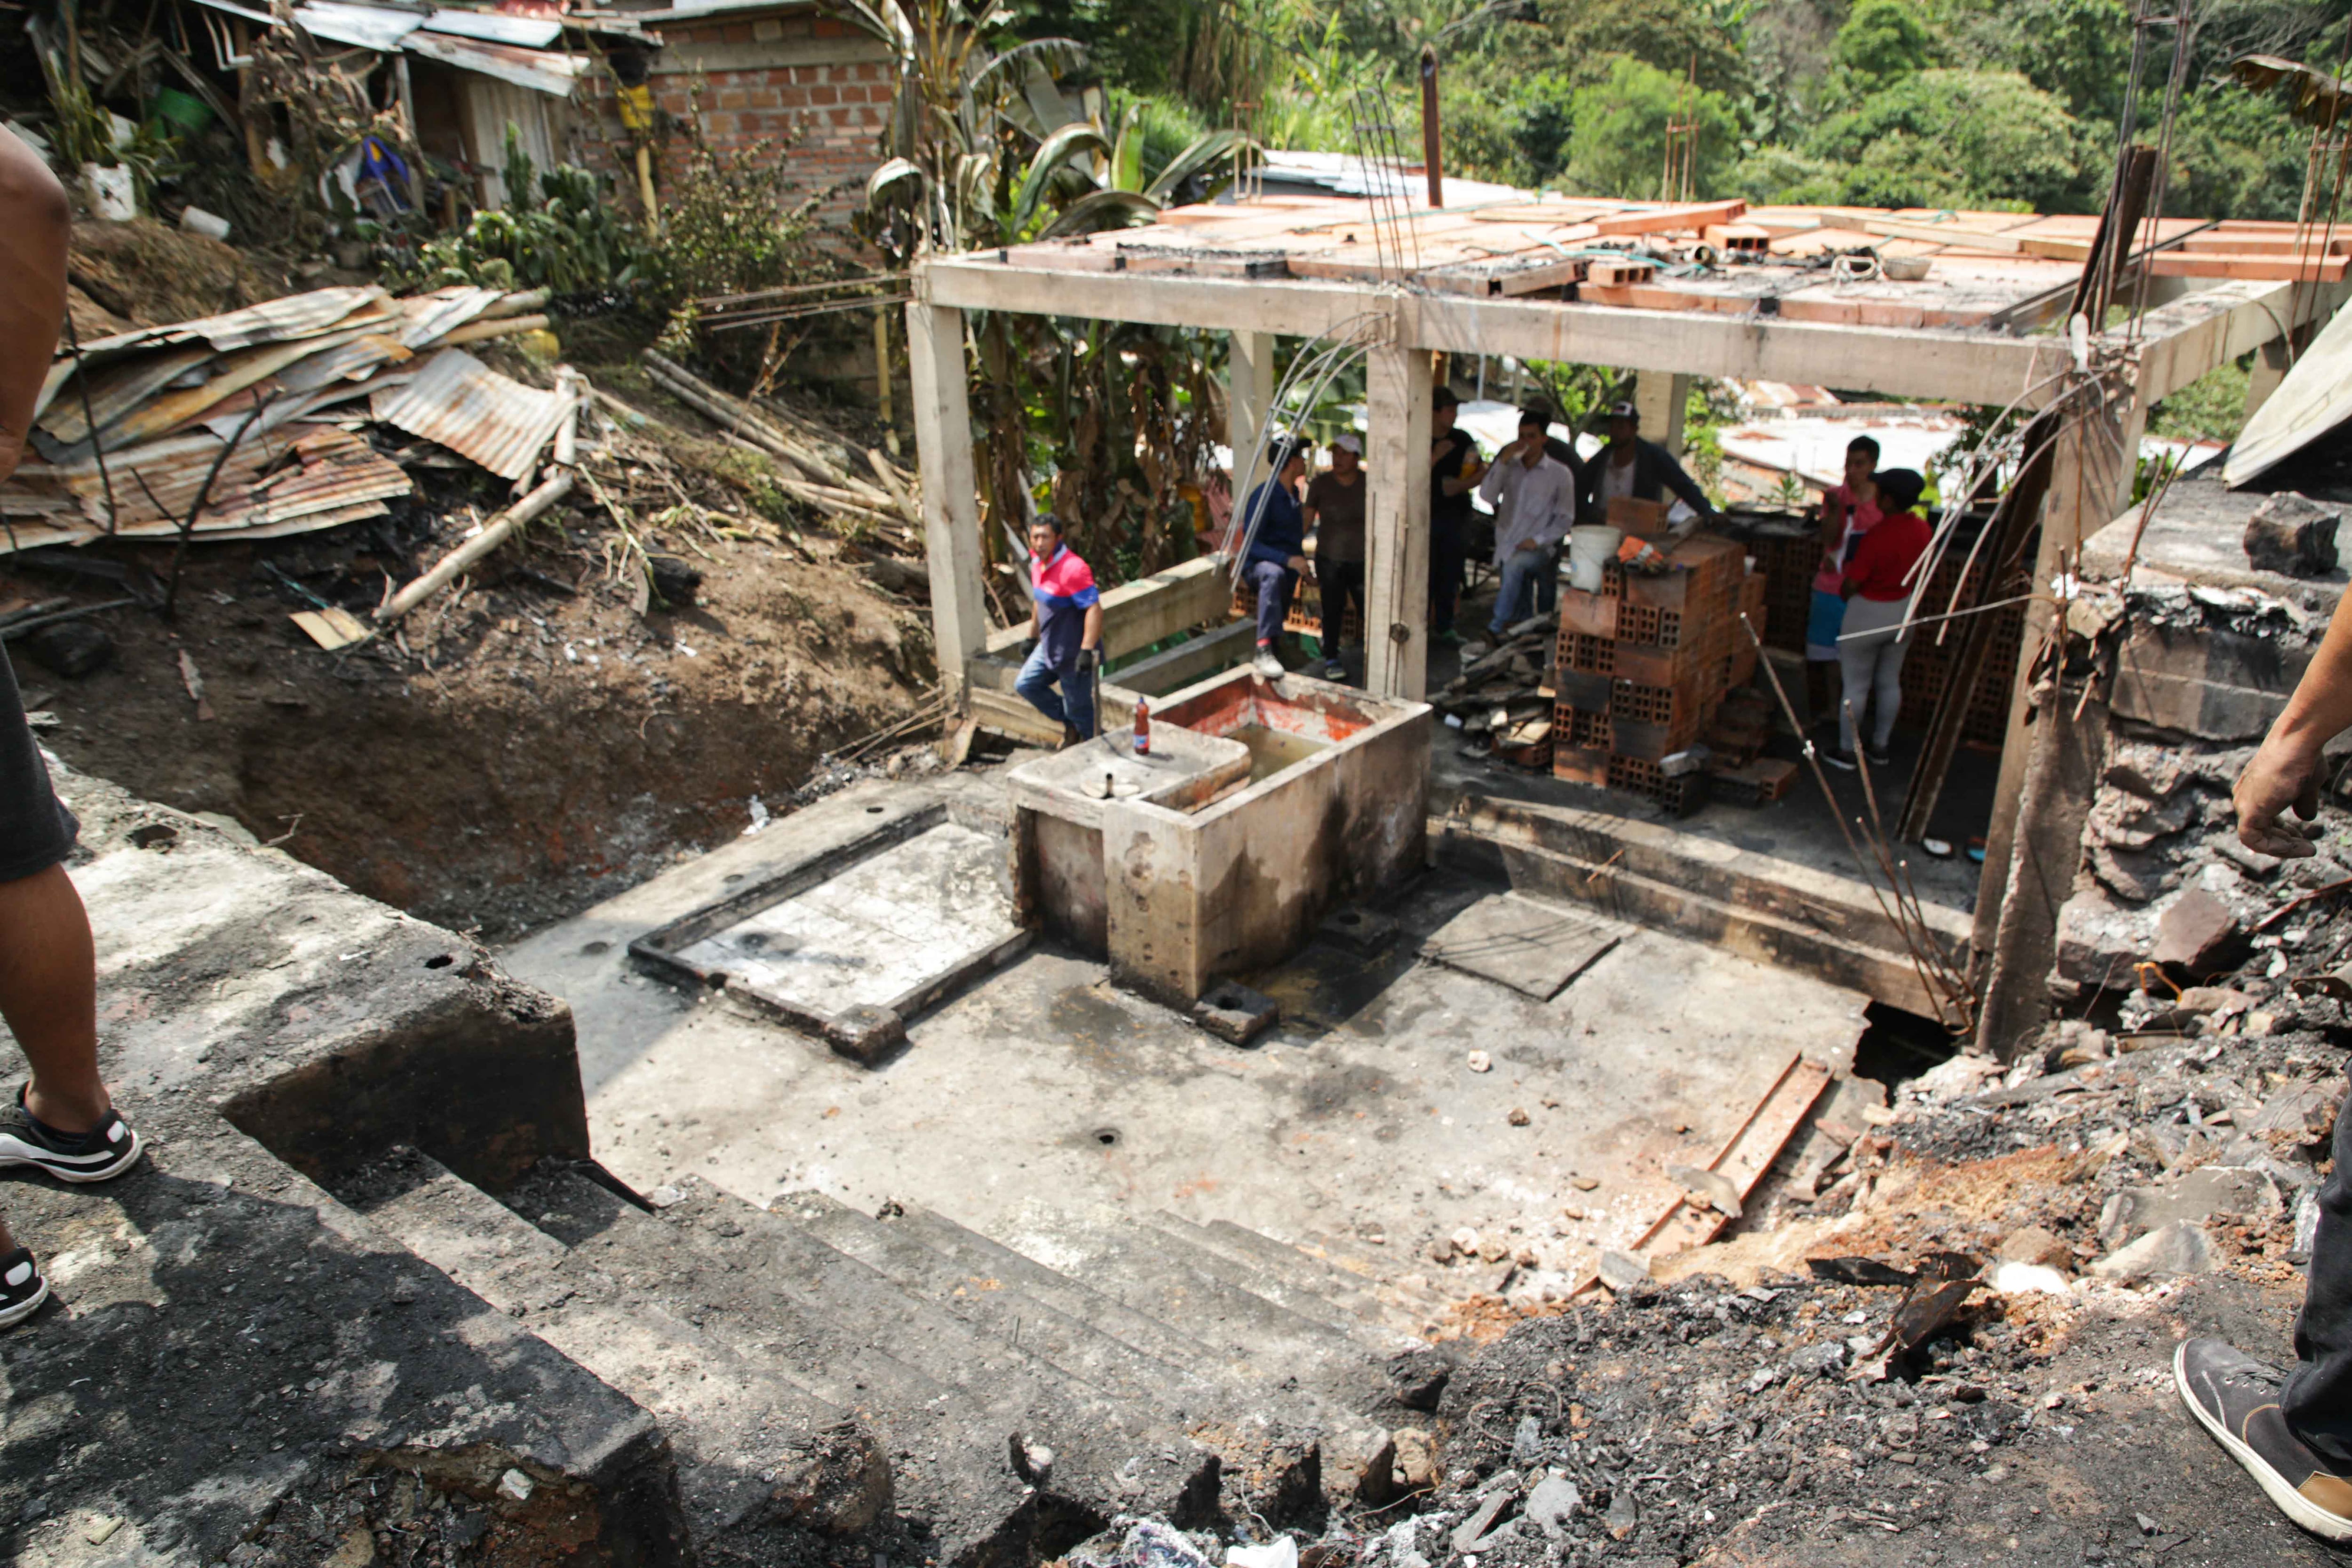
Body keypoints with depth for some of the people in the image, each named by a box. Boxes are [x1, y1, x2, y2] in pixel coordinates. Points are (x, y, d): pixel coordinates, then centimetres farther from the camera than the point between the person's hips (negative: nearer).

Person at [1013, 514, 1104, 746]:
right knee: (1025, 685, 13)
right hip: (1049, 648, 9)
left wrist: (1087, 651, -35)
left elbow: (1094, 609, -30)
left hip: (1073, 653, -9)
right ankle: (1070, 724, 26)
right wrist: (1031, 638, 24)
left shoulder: (1073, 568, -25)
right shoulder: (1038, 563, 5)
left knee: (1078, 707, 1)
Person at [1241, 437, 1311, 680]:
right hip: (1259, 564, -9)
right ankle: (1264, 650, -51)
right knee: (1274, 575, -40)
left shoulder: (1293, 494, 12)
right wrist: (1288, 559, -29)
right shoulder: (1264, 496, -14)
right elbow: (1252, 543, -20)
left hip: (1289, 567, 9)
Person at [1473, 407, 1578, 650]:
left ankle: (1495, 628, -36)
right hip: (1507, 546, 4)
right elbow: (1487, 496, -6)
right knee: (1520, 612, 5)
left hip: (1538, 550, -4)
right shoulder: (1509, 466, 9)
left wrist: (1538, 540, -13)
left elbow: (1565, 518, 0)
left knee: (1515, 565, -35)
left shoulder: (1560, 474, -1)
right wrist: (1503, 462, -14)